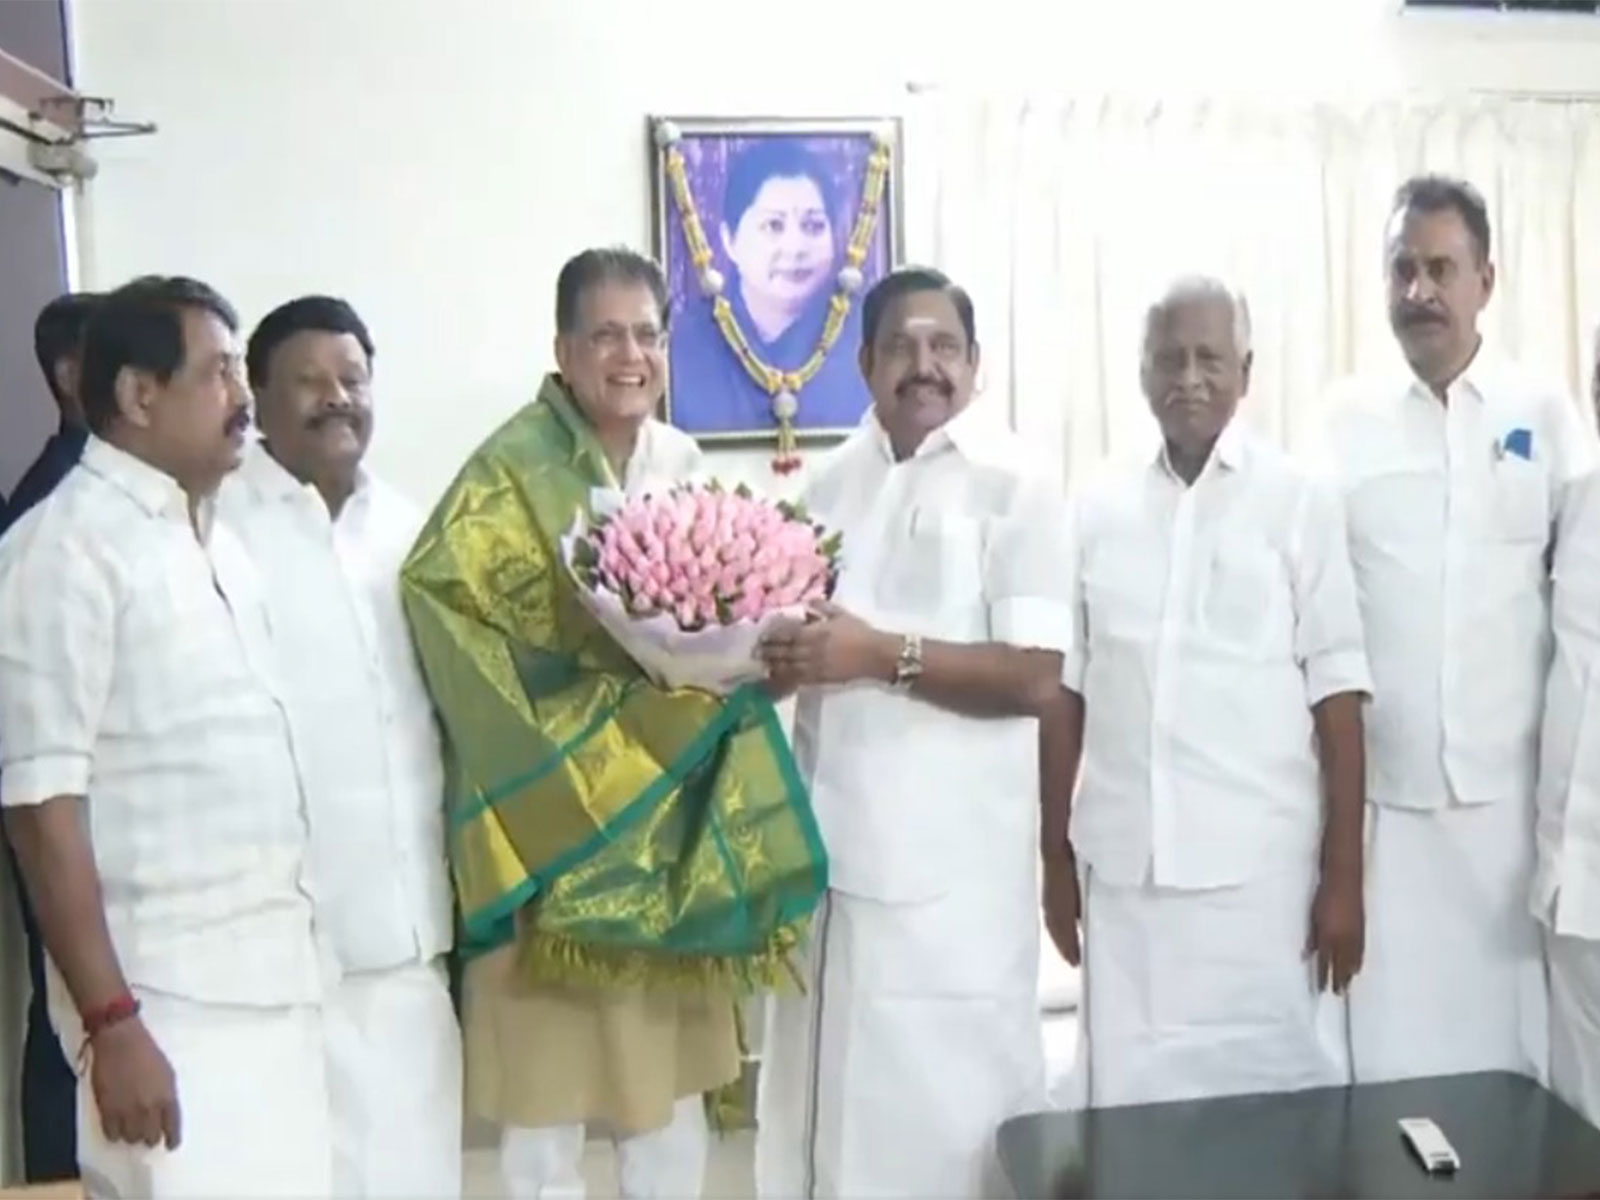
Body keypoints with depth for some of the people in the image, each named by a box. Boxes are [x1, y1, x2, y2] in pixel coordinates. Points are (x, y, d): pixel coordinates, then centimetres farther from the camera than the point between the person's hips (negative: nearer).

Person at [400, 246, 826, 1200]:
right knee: (550, 1077, 2)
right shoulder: (511, 473, -8)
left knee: (674, 1072, 13)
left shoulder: (685, 464, 10)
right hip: (558, 809, -5)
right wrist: (615, 641, -24)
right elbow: (443, 591, -19)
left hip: (676, 816, 5)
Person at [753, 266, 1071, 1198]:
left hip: (951, 856, -5)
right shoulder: (832, 484, 12)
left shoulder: (1012, 487, -6)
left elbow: (1036, 679, -14)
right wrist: (778, 656, -6)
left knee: (951, 1099, 4)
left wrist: (883, 654, -22)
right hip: (833, 833, 6)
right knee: (836, 1085, 15)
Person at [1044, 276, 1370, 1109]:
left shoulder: (1300, 503, -2)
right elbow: (1064, 691, 9)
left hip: (1263, 865, -2)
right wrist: (1055, 855, 9)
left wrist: (1344, 874, -5)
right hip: (1123, 867, 3)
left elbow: (1336, 691, -3)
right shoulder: (1096, 511, 6)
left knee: (1278, 1087, 6)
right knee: (1133, 1100, 8)